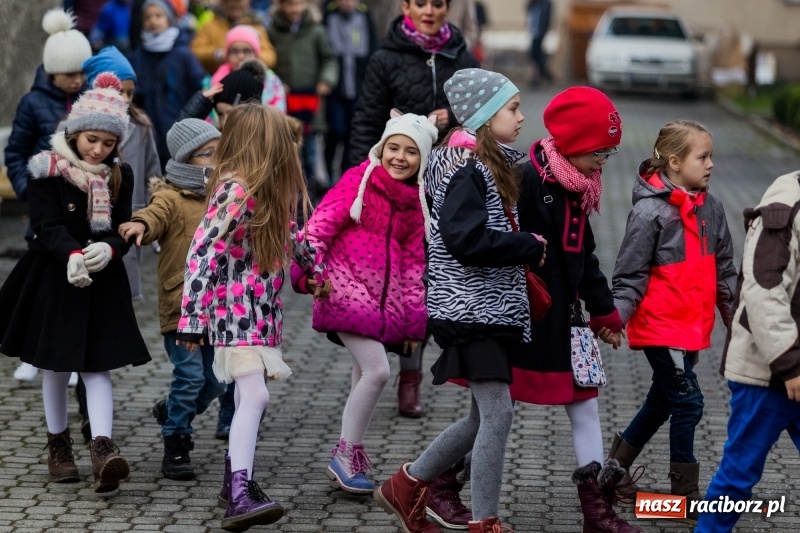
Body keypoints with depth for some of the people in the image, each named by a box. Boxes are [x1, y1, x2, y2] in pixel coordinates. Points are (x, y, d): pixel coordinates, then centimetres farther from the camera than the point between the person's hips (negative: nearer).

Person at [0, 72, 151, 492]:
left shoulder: (119, 177, 2)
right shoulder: (47, 171, -10)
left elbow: (124, 228, -4)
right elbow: (48, 225, -18)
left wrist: (109, 249, -28)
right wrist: (72, 255, -37)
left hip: (103, 283, 2)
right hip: (54, 279, -2)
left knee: (97, 365, -5)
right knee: (56, 365, 10)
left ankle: (102, 447, -14)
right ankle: (58, 444, 25)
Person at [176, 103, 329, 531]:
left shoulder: (269, 191, 10)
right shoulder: (234, 192, -18)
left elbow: (288, 233, 29)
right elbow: (201, 254, -21)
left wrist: (316, 269, 40)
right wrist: (192, 319, -24)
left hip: (262, 311, 9)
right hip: (235, 312, -9)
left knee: (249, 398, 11)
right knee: (254, 396, -20)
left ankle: (236, 479, 21)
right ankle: (239, 497, -29)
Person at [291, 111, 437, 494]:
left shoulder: (415, 203, 14)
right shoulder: (359, 180, -2)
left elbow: (414, 262, 18)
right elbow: (321, 224, -10)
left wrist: (414, 319, 15)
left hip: (385, 298, 6)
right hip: (346, 287, -6)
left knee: (366, 376, 10)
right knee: (377, 370, -16)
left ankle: (349, 458, 21)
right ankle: (347, 454, -3)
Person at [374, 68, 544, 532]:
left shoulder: (493, 164, 15)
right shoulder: (466, 169, -15)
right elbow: (466, 240, -25)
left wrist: (525, 248, 2)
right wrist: (530, 247, -17)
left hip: (493, 307, 10)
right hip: (471, 309, -10)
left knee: (486, 416, 14)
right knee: (498, 413, -8)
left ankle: (407, 486, 26)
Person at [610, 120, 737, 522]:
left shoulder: (711, 208, 6)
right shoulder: (650, 212, -15)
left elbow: (724, 269, 15)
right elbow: (630, 275, -13)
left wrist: (736, 317, 17)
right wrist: (614, 319, -22)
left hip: (692, 325, 8)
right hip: (660, 327, -8)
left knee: (663, 401, 17)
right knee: (688, 402, -6)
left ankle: (615, 467, 32)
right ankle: (685, 492, 6)